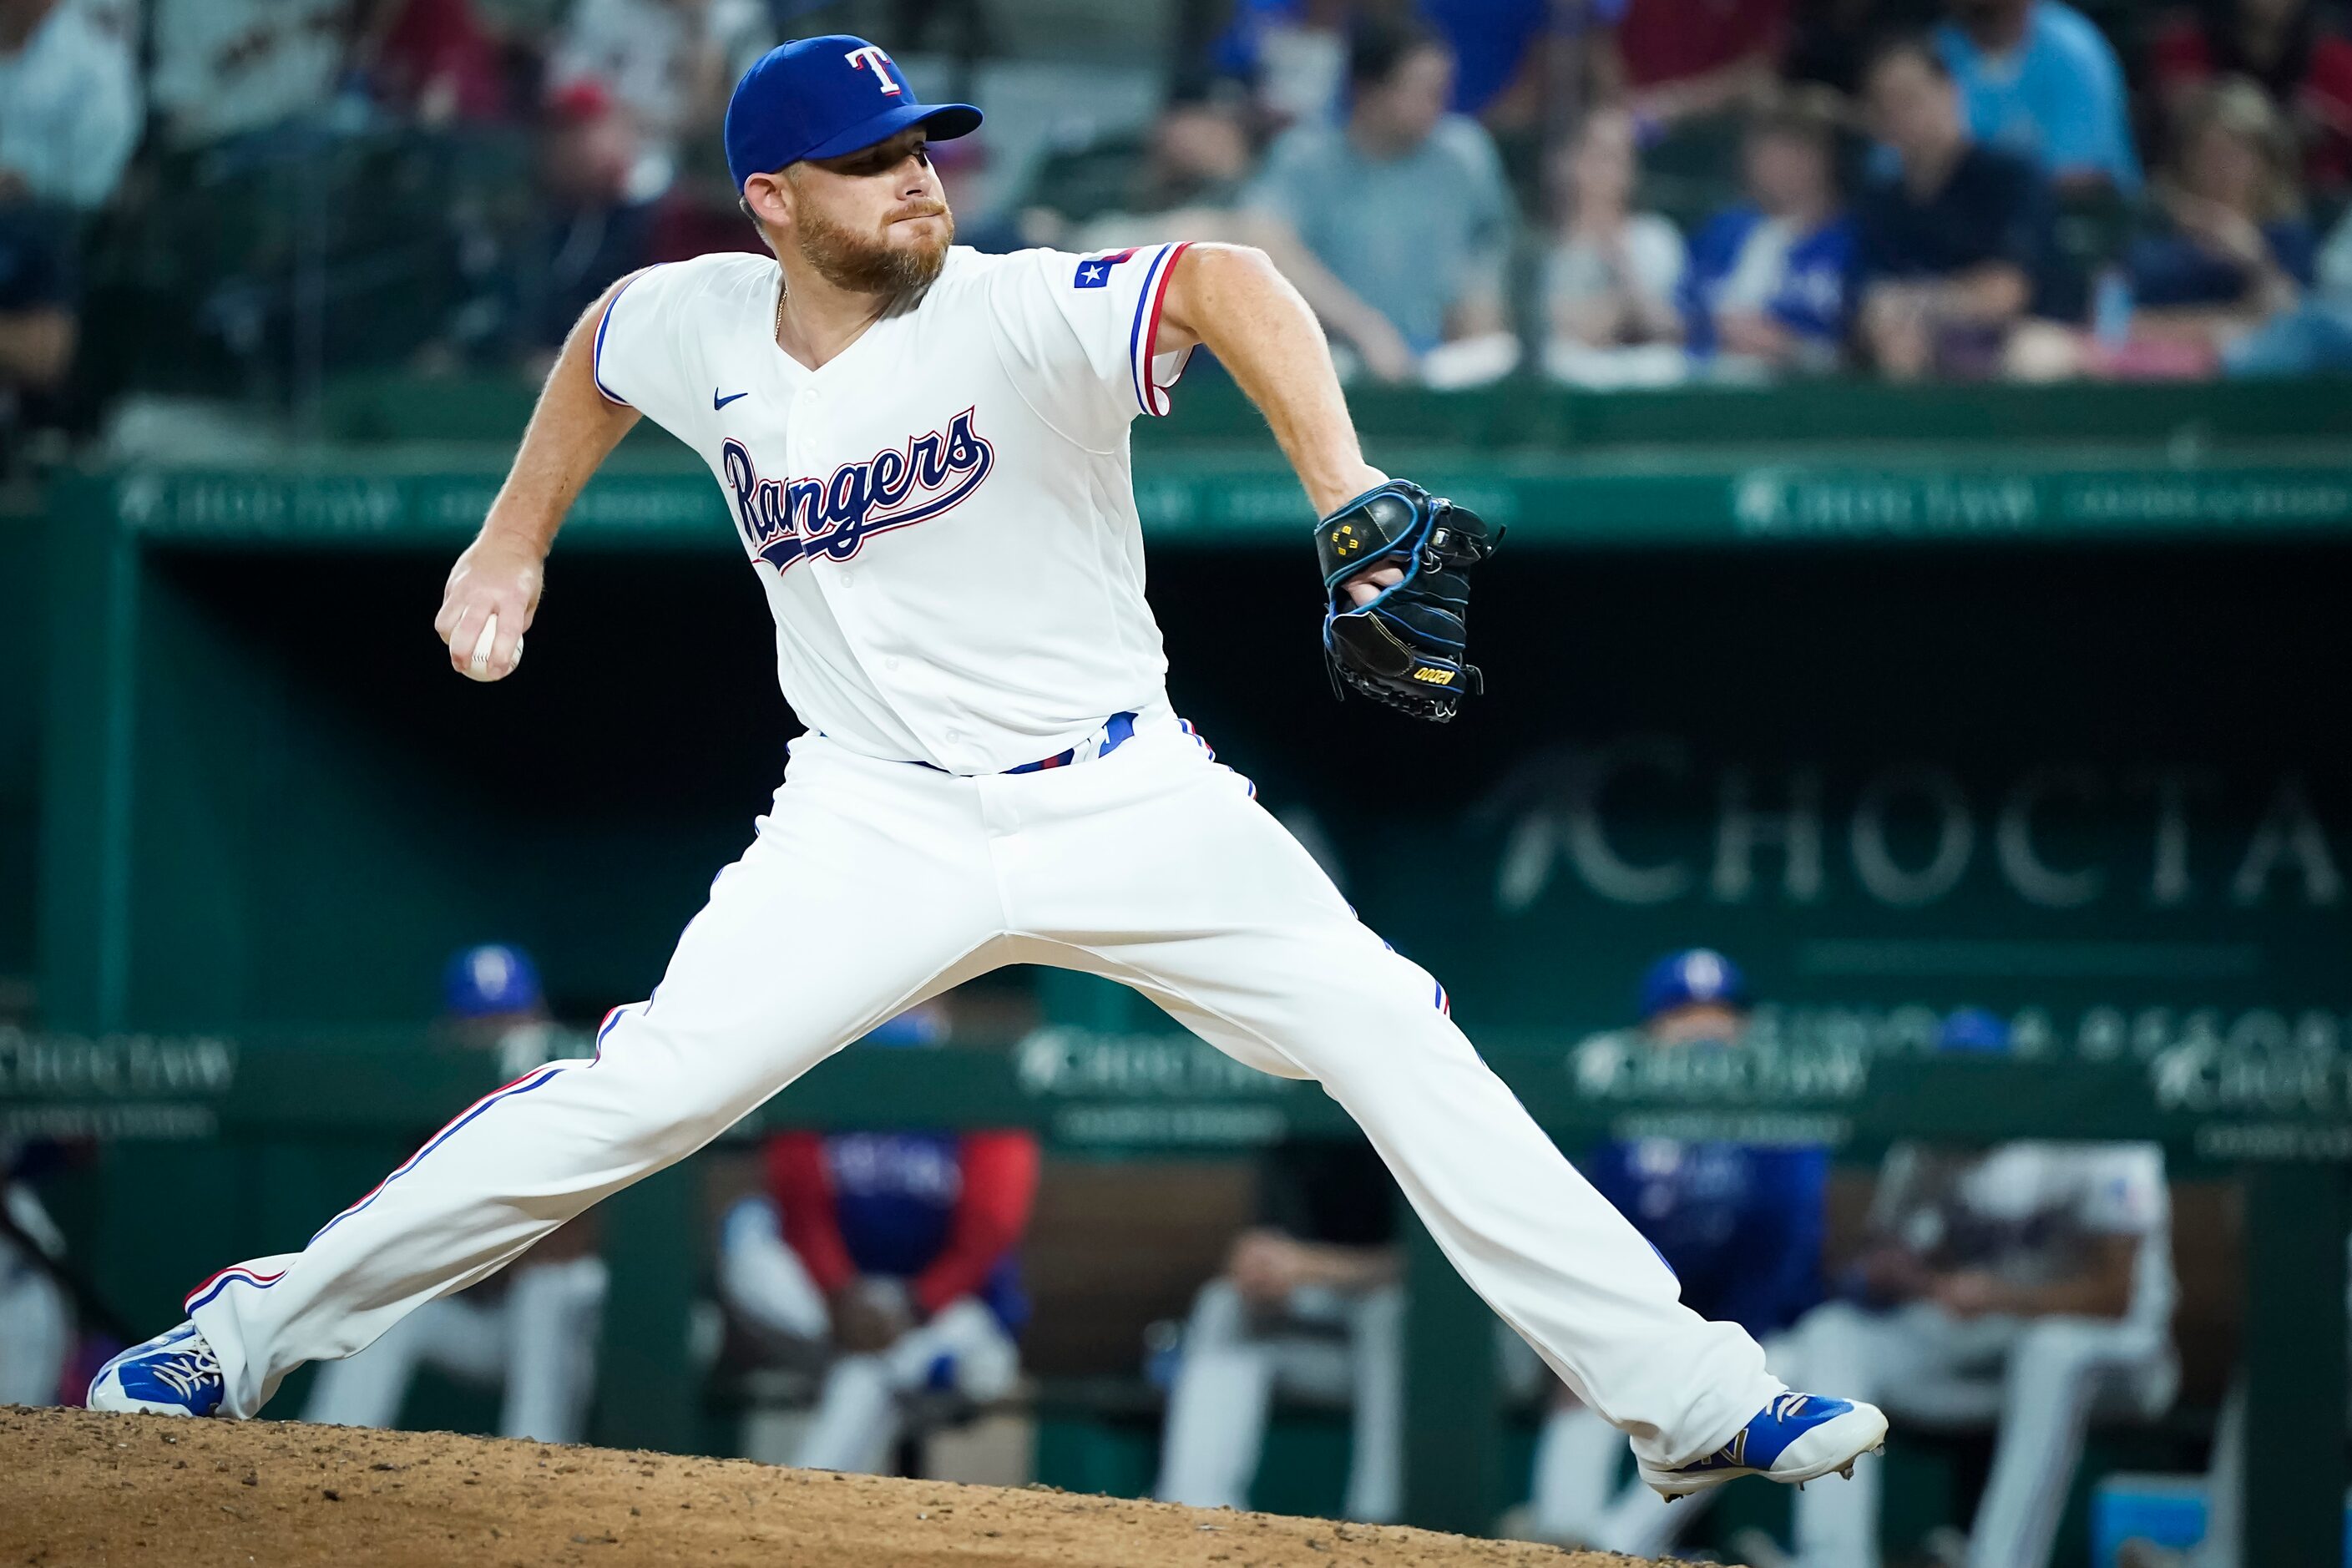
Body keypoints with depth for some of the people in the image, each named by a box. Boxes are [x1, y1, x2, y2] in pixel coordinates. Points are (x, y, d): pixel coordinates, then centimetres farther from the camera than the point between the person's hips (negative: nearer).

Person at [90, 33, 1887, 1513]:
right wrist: (513, 544, 21)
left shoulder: (1014, 316, -19)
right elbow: (606, 344, 21)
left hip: (1121, 798, -1)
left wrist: (1349, 496, -53)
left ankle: (1684, 1398, -8)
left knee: (1392, 1036, -13)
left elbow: (1224, 281, -39)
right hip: (879, 826, 1)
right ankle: (247, 1336, -2)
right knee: (640, 1089, -14)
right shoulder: (700, 328, -5)